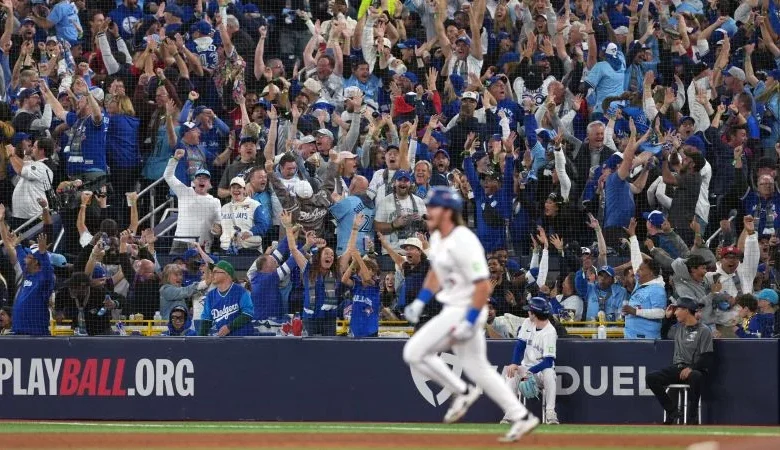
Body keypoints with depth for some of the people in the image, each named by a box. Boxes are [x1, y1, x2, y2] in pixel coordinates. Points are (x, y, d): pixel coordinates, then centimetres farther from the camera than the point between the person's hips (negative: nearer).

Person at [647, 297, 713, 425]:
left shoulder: (703, 331, -5)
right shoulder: (678, 328, 16)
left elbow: (708, 357, -12)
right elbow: (664, 335, 37)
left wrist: (691, 368, -24)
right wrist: (667, 317, 24)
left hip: (695, 369, -7)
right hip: (677, 369, 7)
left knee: (695, 377, -42)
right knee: (651, 378, -15)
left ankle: (692, 418, -32)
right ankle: (673, 412, -14)